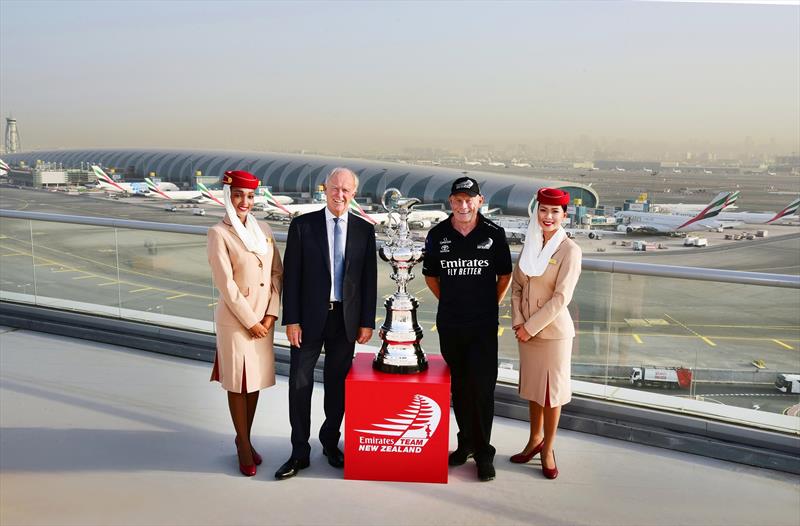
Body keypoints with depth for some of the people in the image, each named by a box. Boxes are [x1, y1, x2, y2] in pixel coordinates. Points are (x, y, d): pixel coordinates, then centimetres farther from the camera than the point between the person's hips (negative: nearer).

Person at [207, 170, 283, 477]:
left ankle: (244, 437, 30)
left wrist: (270, 315, -5)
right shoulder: (219, 233, -10)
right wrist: (250, 321, -13)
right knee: (237, 382, 6)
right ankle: (244, 446, 20)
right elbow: (226, 284, -14)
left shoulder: (263, 230, 6)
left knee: (256, 380, 13)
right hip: (235, 319, -5)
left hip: (263, 318, 5)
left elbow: (277, 273, 5)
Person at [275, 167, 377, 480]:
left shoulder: (365, 230, 3)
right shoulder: (302, 225, -2)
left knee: (337, 385, 13)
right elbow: (291, 276, -4)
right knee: (300, 384, 2)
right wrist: (291, 320, -8)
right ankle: (300, 453, 15)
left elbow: (369, 279, 5)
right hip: (310, 318, -1)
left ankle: (330, 442, 31)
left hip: (346, 320, 2)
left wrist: (367, 322, 2)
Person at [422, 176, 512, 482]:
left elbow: (505, 275, 7)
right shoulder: (438, 235, 0)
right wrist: (449, 301, 9)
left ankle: (483, 452, 12)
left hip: (483, 324, -2)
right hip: (449, 324, 2)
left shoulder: (494, 234, -5)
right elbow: (430, 275, 13)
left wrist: (491, 305, 5)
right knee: (459, 385, 13)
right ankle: (466, 442, 28)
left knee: (482, 387, -2)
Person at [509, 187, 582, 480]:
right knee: (532, 386, 17)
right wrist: (518, 322, -6)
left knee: (551, 389, 7)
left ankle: (547, 449, 22)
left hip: (553, 331, -5)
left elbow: (561, 297, -17)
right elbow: (517, 285, 6)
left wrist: (531, 327, -16)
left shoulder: (569, 250, -13)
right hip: (527, 329, 5)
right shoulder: (531, 245, 5)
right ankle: (535, 439, 34)